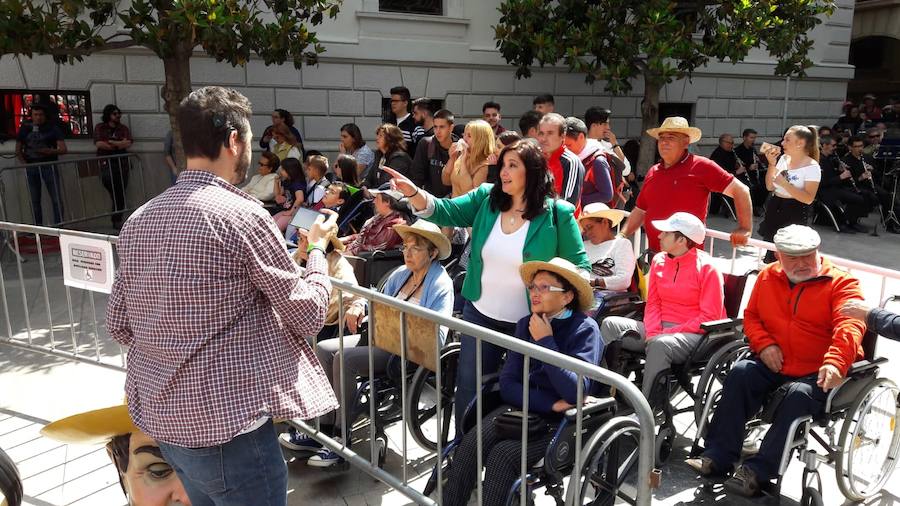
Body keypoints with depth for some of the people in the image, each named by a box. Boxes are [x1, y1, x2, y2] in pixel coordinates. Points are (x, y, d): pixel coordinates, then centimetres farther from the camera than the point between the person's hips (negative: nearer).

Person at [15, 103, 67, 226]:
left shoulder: (53, 128, 3)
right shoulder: (25, 129, 11)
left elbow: (63, 149, -5)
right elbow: (18, 150, 16)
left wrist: (51, 151, -24)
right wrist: (24, 163, 1)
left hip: (48, 165, -3)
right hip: (31, 167, 3)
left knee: (57, 199, -6)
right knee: (34, 200, 5)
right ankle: (38, 228, 11)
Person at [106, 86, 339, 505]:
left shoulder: (138, 221, 3)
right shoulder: (242, 215, -18)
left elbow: (118, 324, 10)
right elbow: (308, 315, -10)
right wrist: (317, 248, 5)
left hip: (159, 417, 8)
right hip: (227, 423, -7)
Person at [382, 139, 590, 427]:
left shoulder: (557, 213, -11)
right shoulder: (486, 198, -1)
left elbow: (580, 266, -6)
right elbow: (446, 212, -9)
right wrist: (412, 192, -25)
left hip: (529, 323, -3)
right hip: (480, 314, 3)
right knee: (469, 391, 16)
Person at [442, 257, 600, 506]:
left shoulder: (585, 329, -10)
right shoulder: (525, 325, 5)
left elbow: (576, 393, -22)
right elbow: (507, 385, 0)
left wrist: (545, 341, -18)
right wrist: (551, 403, -14)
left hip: (561, 422, -4)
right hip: (521, 408, 5)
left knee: (503, 454, -27)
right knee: (469, 445, -21)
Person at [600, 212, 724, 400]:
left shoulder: (706, 268, -8)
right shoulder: (659, 260, 10)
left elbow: (709, 318, -11)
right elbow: (653, 303, 11)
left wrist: (666, 334, -17)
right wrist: (652, 332, -8)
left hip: (693, 334, -6)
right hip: (659, 330, 7)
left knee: (660, 344, -37)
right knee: (610, 325, -12)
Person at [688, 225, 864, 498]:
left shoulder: (841, 283, -3)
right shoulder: (768, 277, 11)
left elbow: (849, 325, -19)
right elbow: (751, 315, 16)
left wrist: (835, 363, -36)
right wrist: (764, 344, -5)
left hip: (820, 373, -4)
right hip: (774, 365, 4)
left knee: (800, 396, -31)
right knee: (740, 373, -21)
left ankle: (757, 471, -24)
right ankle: (718, 456, -19)